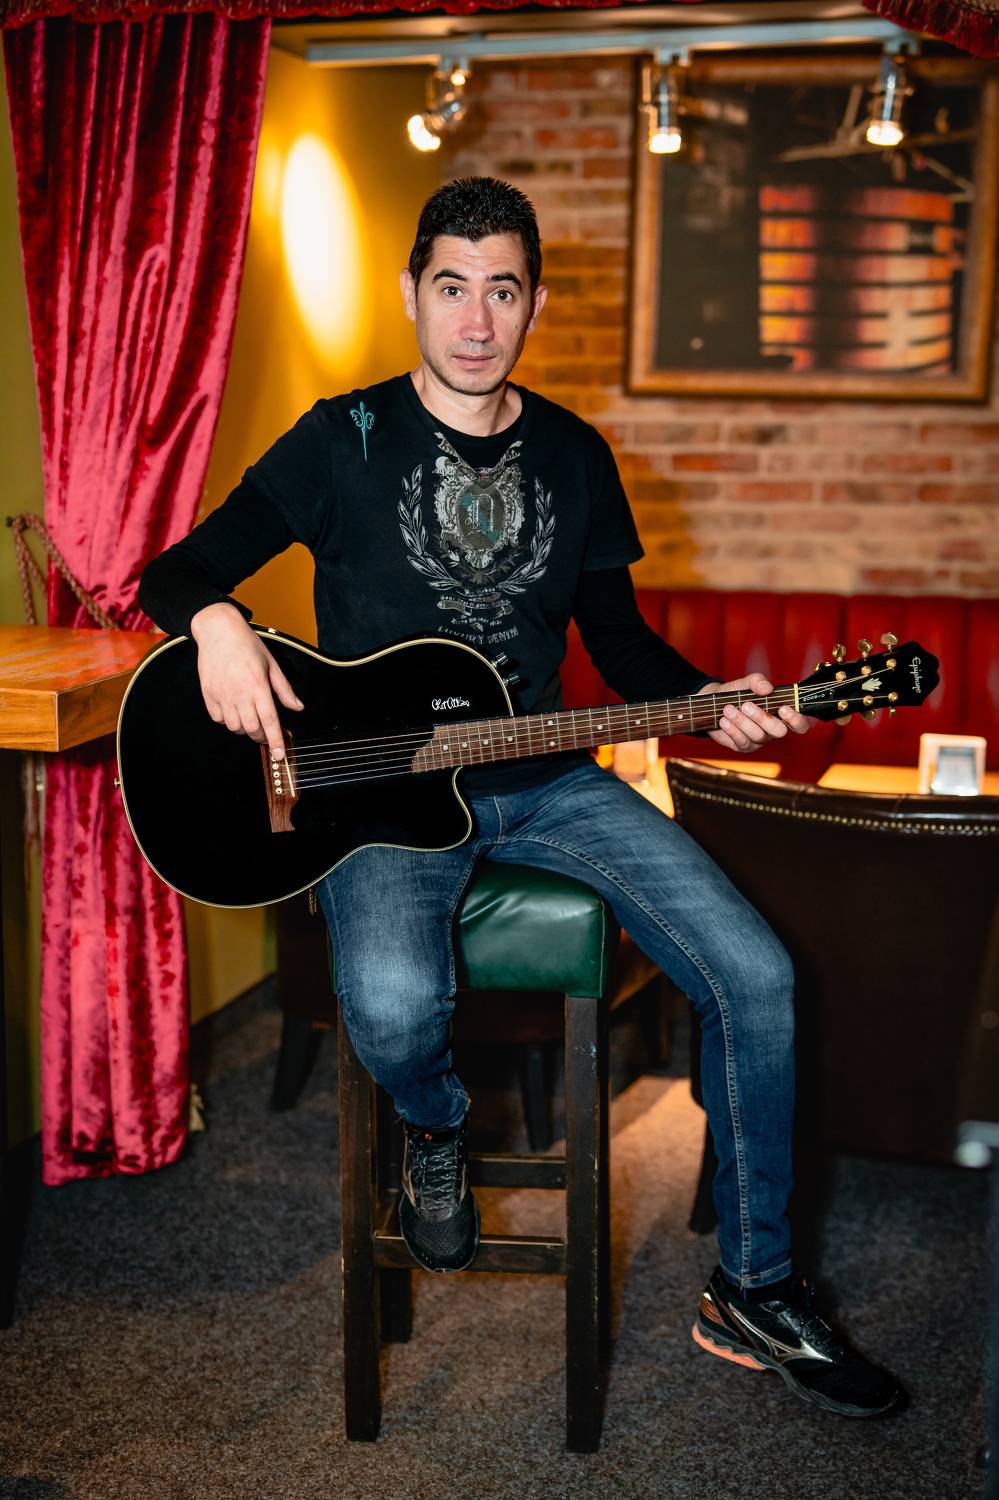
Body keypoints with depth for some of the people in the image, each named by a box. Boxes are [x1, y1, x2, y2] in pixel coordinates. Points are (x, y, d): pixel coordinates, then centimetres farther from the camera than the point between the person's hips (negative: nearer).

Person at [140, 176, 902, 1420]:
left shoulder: (574, 455, 10)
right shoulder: (346, 439, -1)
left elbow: (616, 633, 16)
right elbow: (175, 570, -2)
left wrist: (706, 701, -3)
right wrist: (214, 621, -26)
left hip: (544, 780, 4)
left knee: (756, 975, -13)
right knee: (390, 1007, -35)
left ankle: (753, 1295, 6)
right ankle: (437, 1130, 6)